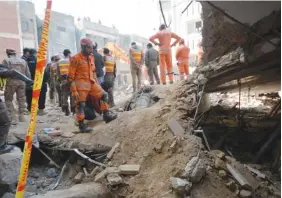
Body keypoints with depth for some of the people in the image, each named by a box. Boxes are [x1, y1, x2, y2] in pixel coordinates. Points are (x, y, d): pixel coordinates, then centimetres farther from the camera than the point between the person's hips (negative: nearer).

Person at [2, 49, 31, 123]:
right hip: (22, 82, 4)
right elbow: (28, 74, 13)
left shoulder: (6, 61, 2)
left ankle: (12, 116, 4)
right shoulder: (23, 61, 16)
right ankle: (22, 116, 11)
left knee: (8, 99, 9)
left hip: (11, 82, -3)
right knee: (21, 99, 10)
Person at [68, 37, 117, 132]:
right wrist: (74, 90, -16)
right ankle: (81, 125, 9)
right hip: (81, 84, -7)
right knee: (80, 105, -1)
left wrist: (97, 83, 21)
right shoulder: (76, 59, -12)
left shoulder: (91, 57, 11)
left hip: (91, 83, 8)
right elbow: (71, 76, -12)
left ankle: (106, 115, 17)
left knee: (103, 95, 8)